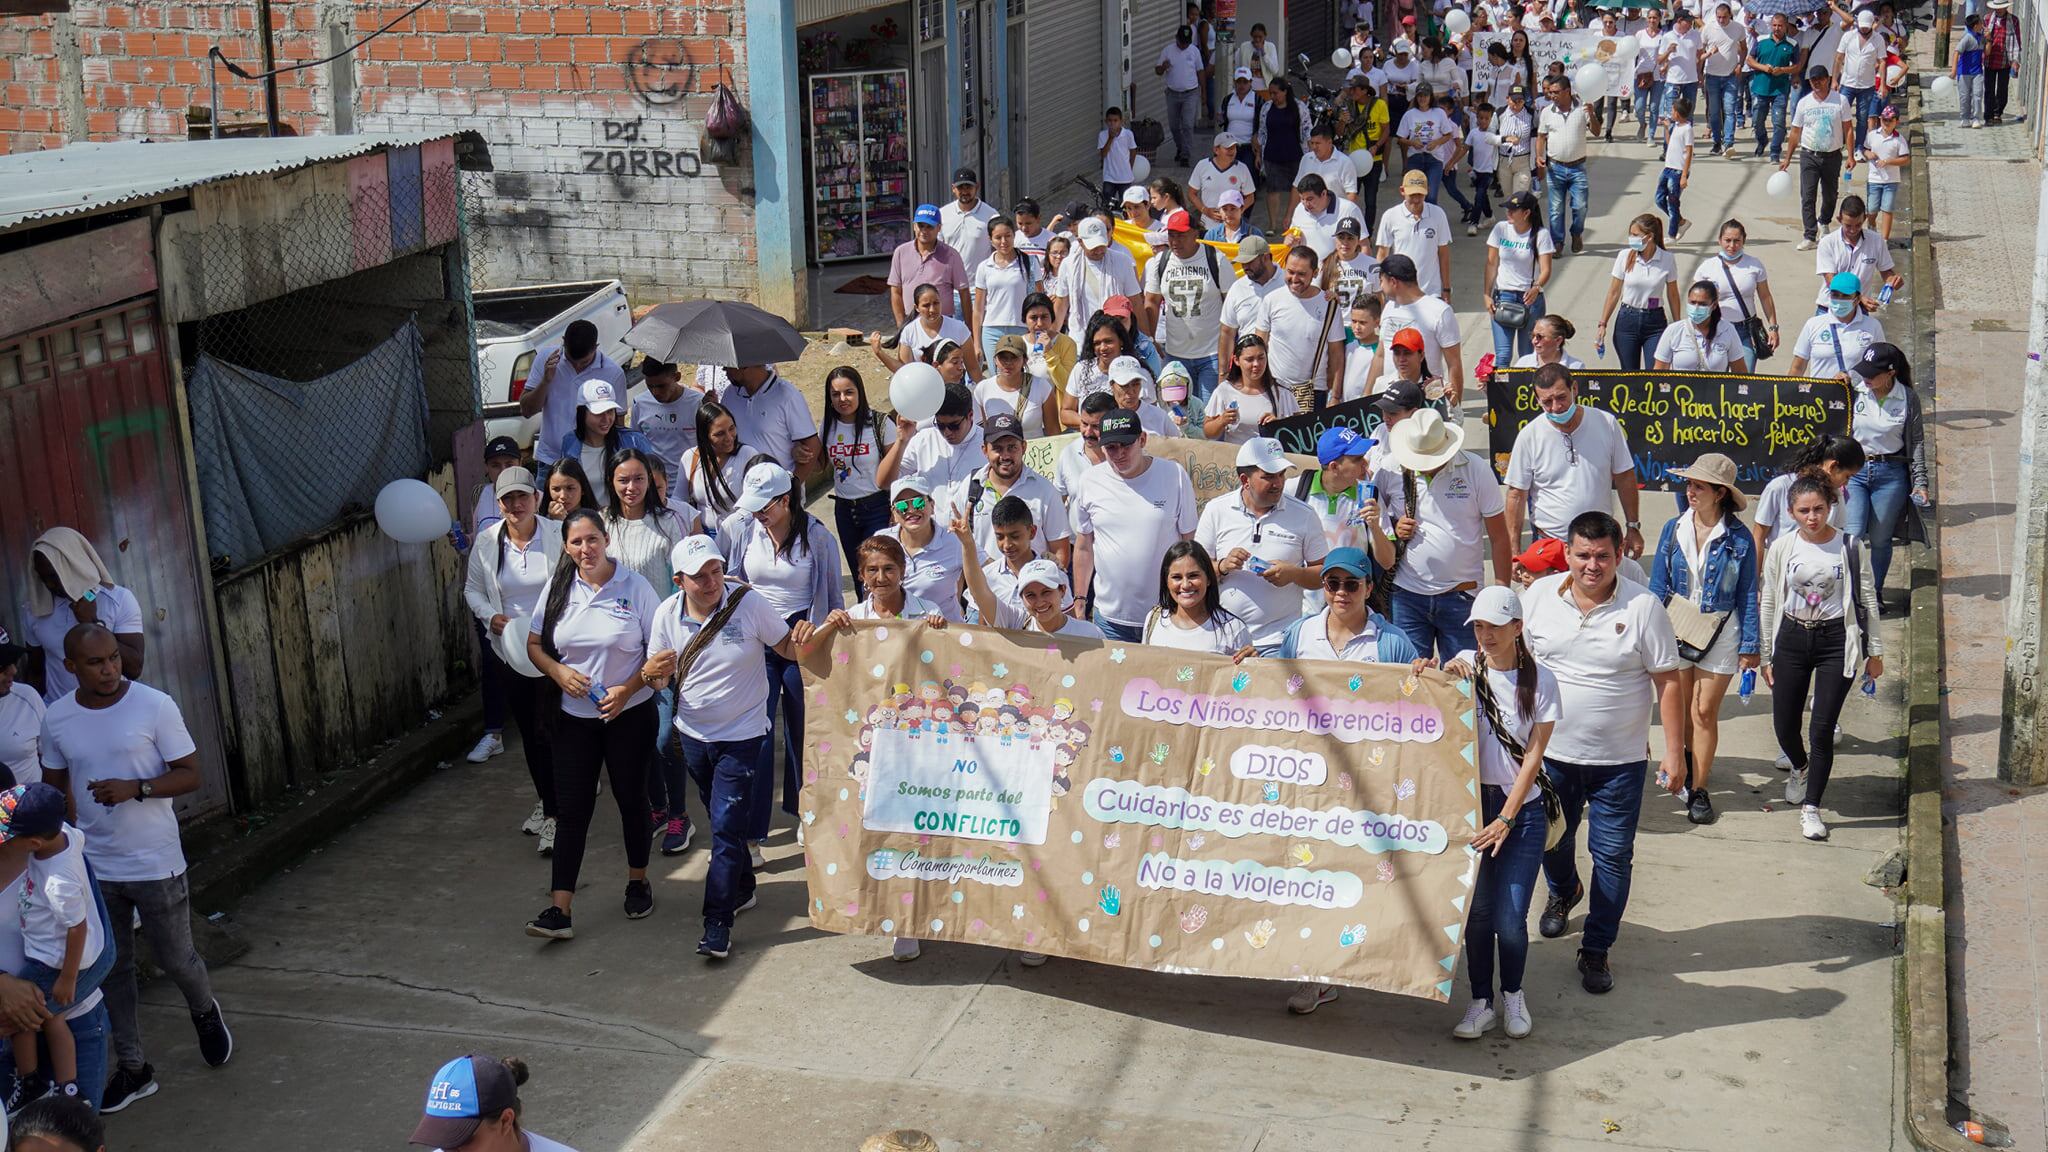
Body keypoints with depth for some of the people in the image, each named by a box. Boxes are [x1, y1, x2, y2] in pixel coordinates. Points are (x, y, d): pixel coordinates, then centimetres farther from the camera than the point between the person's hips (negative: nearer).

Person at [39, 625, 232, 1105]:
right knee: (112, 968, 11)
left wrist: (136, 788, -26)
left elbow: (190, 776, -10)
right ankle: (132, 1068, 25)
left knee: (174, 959, 8)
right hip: (94, 868, 3)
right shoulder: (57, 718, -2)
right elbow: (54, 789, 10)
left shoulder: (155, 706, -14)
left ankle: (205, 1013, 41)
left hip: (155, 864, -3)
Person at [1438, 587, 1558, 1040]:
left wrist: (1505, 820, -10)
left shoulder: (1539, 680, -2)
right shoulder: (1465, 665, 3)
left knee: (1509, 921, -6)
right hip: (1470, 801, 1)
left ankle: (1513, 993, 21)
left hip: (1521, 808, -1)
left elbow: (1533, 756, -4)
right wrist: (1447, 681, -18)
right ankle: (1481, 1002, 17)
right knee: (1477, 911, -2)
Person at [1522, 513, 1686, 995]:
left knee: (1612, 856, 3)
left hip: (1619, 761, -3)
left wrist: (1675, 753, -9)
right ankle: (1563, 892, 53)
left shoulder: (1643, 607, -11)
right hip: (1550, 752, 3)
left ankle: (1596, 949, 18)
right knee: (1551, 841, 22)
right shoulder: (1539, 596, -4)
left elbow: (1667, 681, -7)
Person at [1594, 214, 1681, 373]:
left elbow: (1673, 295, 5)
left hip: (1655, 321, -1)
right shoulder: (1625, 257, -3)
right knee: (1629, 374, 6)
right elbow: (1614, 292, 3)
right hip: (1627, 319, 1)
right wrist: (1603, 324, 2)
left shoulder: (1667, 260, -5)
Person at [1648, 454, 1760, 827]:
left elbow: (1747, 596, -1)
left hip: (1720, 635, -2)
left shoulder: (1739, 539, -7)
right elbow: (1657, 586, 5)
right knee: (1682, 708, 12)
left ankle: (1698, 789, 8)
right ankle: (1691, 764, 38)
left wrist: (1749, 646, -3)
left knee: (1705, 711, -1)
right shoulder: (1674, 530, -1)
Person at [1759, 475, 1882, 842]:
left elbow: (1868, 600, 3)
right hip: (1791, 638, 2)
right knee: (1785, 726, 7)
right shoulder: (1782, 548, -1)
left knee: (1822, 729, -7)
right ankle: (1801, 769, 42)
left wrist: (1875, 651, 5)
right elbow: (1769, 603, 7)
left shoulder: (1851, 547, -5)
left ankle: (1811, 807, 7)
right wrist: (1766, 655, 7)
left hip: (1836, 641, -2)